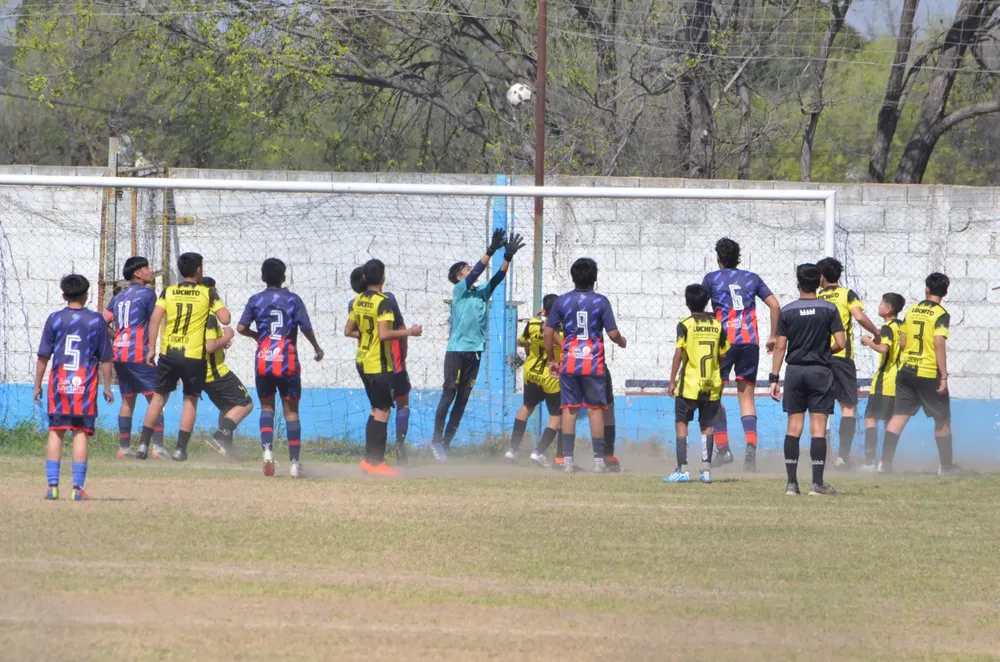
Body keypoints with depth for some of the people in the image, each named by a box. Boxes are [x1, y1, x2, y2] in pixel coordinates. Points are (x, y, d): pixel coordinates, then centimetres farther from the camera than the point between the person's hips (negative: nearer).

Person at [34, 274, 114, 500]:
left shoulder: (55, 319, 2)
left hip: (59, 382, 1)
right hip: (85, 384, -1)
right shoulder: (96, 320, 1)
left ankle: (52, 484, 1)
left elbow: (43, 356, 1)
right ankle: (77, 487, -4)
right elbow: (105, 358, 3)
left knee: (55, 432, 6)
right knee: (81, 433, 0)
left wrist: (37, 385, 8)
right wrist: (107, 387, 12)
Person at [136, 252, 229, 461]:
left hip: (168, 352, 2)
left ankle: (144, 444, 4)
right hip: (194, 355, -2)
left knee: (158, 397, 11)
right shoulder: (207, 294, -1)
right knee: (190, 401, 9)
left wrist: (151, 348, 0)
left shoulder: (168, 292, 3)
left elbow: (155, 319, -5)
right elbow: (225, 319, -7)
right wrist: (218, 303, 14)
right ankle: (181, 449, 3)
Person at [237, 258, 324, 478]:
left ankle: (267, 450, -8)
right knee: (291, 411, 5)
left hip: (263, 361, 1)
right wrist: (316, 347, 11)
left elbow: (241, 328, -4)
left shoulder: (255, 300, 2)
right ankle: (294, 462, 1)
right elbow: (306, 328, -7)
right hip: (288, 361, -1)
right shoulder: (293, 299, -2)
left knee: (266, 407, 16)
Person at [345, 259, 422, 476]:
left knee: (377, 410, 16)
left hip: (363, 361, 8)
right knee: (382, 411, -3)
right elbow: (384, 334, -24)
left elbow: (348, 331, 12)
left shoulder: (358, 301, 7)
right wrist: (409, 332, -14)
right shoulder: (382, 302, -17)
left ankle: (369, 459, 17)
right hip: (379, 364, -8)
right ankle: (376, 463, -4)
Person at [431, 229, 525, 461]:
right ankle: (437, 440, 0)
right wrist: (491, 250, -18)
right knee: (449, 395, -6)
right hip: (457, 350, -6)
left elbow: (497, 277, 6)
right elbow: (477, 271, -14)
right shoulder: (459, 291, -2)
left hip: (475, 351, 6)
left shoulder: (482, 293, 14)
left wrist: (508, 257, -8)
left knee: (463, 399, 6)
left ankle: (446, 441, 10)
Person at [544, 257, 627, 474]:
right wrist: (621, 342, 19)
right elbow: (613, 333, -5)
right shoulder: (601, 301, -4)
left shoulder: (562, 301, 1)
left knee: (569, 409, 4)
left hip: (569, 364, 2)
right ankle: (598, 461, 2)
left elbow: (548, 332, 2)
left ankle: (568, 460, 2)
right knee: (595, 409, 3)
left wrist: (551, 360, 12)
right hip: (594, 364, -2)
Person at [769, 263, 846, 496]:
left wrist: (774, 378, 4)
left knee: (794, 427, 5)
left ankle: (792, 482, 3)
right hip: (820, 371, -1)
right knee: (818, 428, -2)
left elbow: (780, 347, 0)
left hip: (795, 371, 1)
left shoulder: (787, 312, 0)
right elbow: (840, 343, -7)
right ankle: (817, 482, -5)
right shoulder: (829, 309, -4)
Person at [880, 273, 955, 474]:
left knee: (899, 416, 2)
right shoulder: (941, 315, -9)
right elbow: (939, 345, -18)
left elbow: (902, 342, 12)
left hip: (906, 371, 5)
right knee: (942, 420, 9)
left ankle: (885, 461, -7)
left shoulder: (911, 311, 9)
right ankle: (946, 465, 14)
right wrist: (944, 377, -17)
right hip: (929, 373, -5)